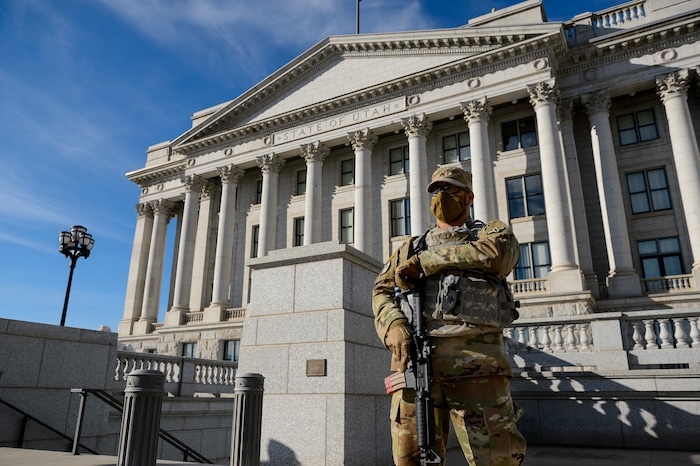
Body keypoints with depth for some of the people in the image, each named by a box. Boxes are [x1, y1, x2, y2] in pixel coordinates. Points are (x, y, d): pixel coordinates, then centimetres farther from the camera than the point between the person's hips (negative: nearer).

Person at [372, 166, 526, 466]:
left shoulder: (493, 232, 21)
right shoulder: (412, 247, 28)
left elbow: (498, 254, -5)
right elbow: (382, 291, 15)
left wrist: (424, 261, -3)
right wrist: (394, 325, -9)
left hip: (477, 361, -2)